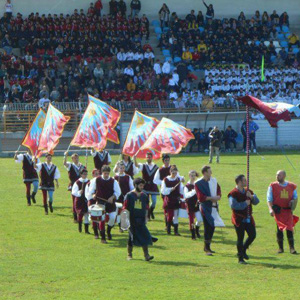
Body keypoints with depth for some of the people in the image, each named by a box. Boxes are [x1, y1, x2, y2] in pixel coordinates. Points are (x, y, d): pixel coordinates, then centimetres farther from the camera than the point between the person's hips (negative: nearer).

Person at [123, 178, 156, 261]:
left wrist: (145, 218, 8)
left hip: (141, 220, 3)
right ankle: (129, 255, 20)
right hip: (132, 220, -3)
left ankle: (146, 255, -10)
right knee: (132, 237, 5)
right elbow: (125, 208, -5)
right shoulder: (129, 195, -4)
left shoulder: (144, 196, 10)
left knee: (145, 237, -8)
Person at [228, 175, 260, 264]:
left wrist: (252, 197, -14)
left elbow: (256, 202, 6)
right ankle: (240, 258, 5)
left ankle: (243, 250, 28)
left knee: (253, 235, 5)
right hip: (239, 219, -7)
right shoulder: (233, 193, -11)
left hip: (248, 218, 7)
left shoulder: (248, 191, 12)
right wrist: (245, 204, -18)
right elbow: (233, 205, -23)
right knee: (240, 238, -3)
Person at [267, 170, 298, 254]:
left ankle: (292, 248, 0)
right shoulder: (273, 186, 4)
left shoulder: (291, 186, 10)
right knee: (279, 228, -1)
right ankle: (280, 248, 11)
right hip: (278, 210, -1)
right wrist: (270, 209, -16)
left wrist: (294, 202, -4)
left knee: (289, 228, -5)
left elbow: (295, 197, 20)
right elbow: (269, 199, -1)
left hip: (288, 210, 1)